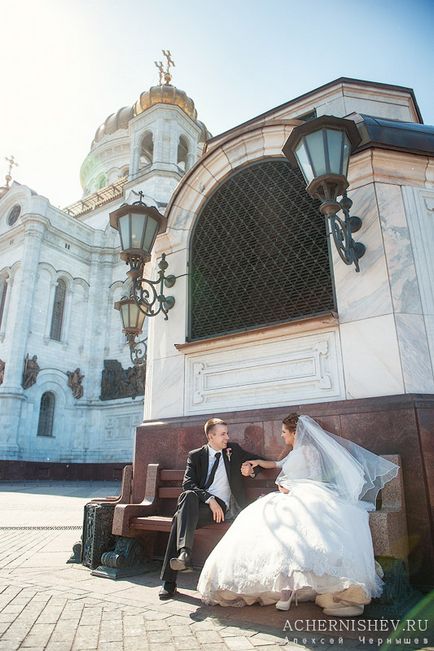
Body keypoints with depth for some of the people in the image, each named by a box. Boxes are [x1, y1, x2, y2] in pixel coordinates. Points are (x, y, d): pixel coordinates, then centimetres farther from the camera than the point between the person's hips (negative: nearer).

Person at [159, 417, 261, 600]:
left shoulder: (234, 450, 12)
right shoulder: (195, 456, 8)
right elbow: (187, 484, -5)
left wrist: (251, 470, -2)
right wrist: (210, 499, -20)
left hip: (222, 506, -1)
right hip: (199, 502, 1)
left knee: (181, 517, -28)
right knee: (189, 496, -34)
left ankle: (170, 580, -30)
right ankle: (184, 553, -41)